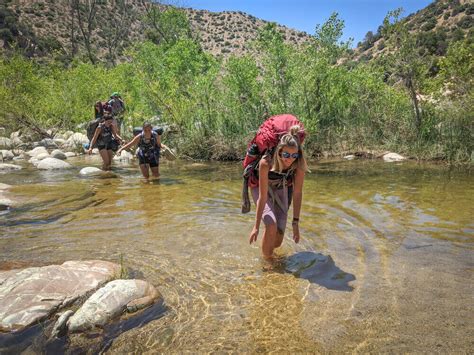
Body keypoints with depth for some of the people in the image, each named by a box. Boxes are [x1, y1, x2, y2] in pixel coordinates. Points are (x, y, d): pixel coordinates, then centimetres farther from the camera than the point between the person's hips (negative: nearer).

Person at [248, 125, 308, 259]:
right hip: (261, 188, -3)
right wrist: (256, 226, -31)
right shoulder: (266, 163, -38)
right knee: (271, 225, -28)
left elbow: (297, 193, -23)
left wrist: (295, 222, -22)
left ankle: (270, 250, 39)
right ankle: (266, 259, -2)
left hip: (281, 190, 3)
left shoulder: (299, 164, -29)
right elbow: (263, 196, -34)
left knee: (277, 242, 2)